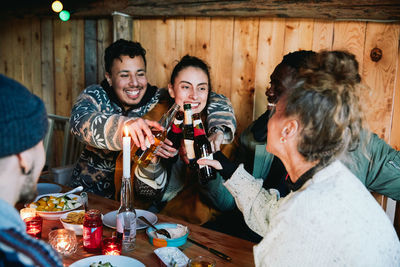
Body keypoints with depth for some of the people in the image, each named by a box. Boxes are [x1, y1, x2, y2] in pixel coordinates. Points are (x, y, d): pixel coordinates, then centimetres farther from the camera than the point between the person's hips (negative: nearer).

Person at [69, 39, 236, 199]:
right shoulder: (95, 96, -5)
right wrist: (124, 124, -47)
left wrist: (218, 131, -29)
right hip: (89, 192, 1)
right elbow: (81, 123, -27)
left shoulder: (158, 100, -6)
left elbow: (214, 100, -7)